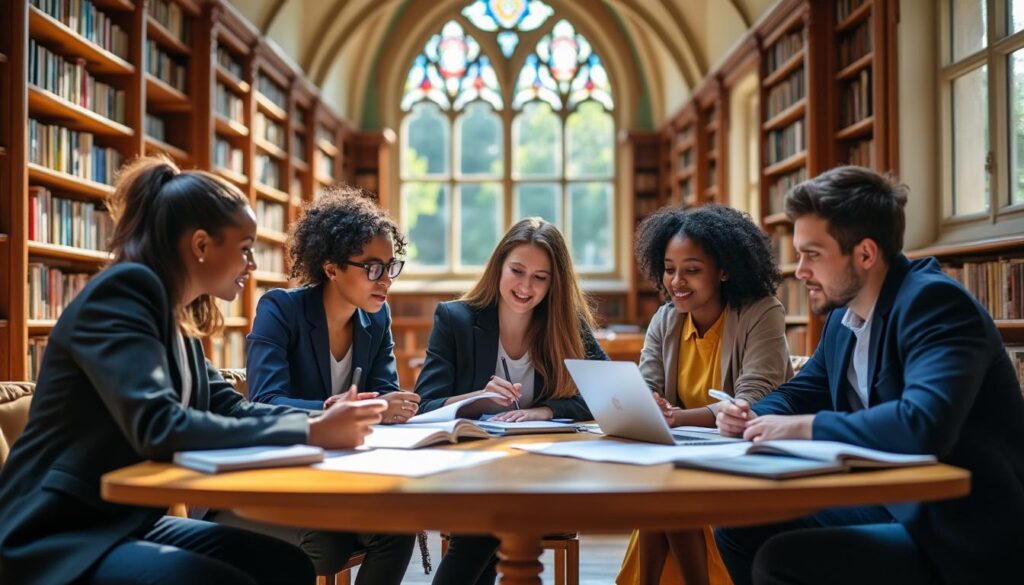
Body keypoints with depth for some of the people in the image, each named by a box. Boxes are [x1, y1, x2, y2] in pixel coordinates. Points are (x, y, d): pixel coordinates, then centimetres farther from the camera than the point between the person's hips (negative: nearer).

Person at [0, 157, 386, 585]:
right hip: (55, 541, -9)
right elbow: (159, 428, -30)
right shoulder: (122, 292, -18)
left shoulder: (174, 318, 10)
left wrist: (318, 419, -6)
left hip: (128, 522, 9)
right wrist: (309, 433, -28)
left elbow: (230, 409, 12)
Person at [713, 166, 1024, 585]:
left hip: (962, 536, -9)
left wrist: (803, 427, -26)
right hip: (891, 505, 9)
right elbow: (802, 391, 22)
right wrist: (755, 418, 0)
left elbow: (925, 423, -35)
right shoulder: (843, 318, 6)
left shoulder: (934, 302, -19)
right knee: (740, 528, 7)